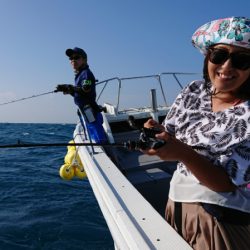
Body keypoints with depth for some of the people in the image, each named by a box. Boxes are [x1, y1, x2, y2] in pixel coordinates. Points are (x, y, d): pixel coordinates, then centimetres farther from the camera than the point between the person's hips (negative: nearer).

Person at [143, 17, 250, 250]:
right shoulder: (194, 91, -3)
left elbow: (226, 184, -20)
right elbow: (172, 137, 3)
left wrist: (185, 153, -35)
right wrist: (158, 135, -19)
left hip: (219, 220, -4)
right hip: (175, 202, 5)